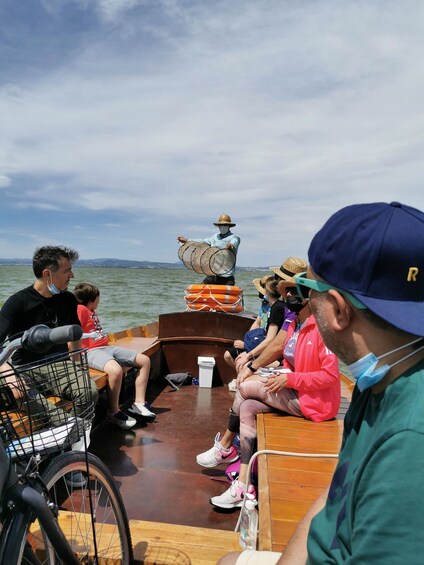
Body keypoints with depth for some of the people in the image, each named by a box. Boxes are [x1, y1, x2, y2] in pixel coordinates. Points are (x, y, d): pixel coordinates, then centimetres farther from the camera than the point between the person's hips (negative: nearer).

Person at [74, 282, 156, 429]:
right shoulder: (81, 309, -8)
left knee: (144, 360, 7)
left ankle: (139, 404, 7)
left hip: (107, 347, 11)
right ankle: (114, 412, -17)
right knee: (116, 370, -40)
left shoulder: (92, 312, 20)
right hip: (92, 351, -10)